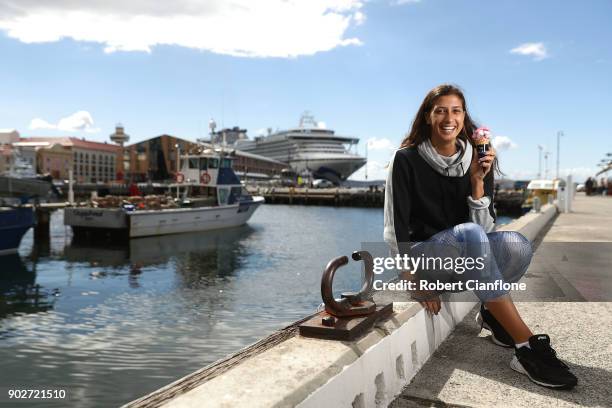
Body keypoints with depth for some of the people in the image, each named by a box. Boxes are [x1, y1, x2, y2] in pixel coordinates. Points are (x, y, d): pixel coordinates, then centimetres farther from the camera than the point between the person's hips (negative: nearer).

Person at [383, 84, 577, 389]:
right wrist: (413, 277, -16)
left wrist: (477, 181, -17)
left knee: (516, 245, -29)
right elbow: (396, 224, -10)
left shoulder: (476, 160, 3)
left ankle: (491, 314, 0)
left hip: (466, 259, 4)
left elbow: (485, 225, -3)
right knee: (470, 234, -36)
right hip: (423, 254, -4)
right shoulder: (407, 160, -8)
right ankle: (527, 347, -32)